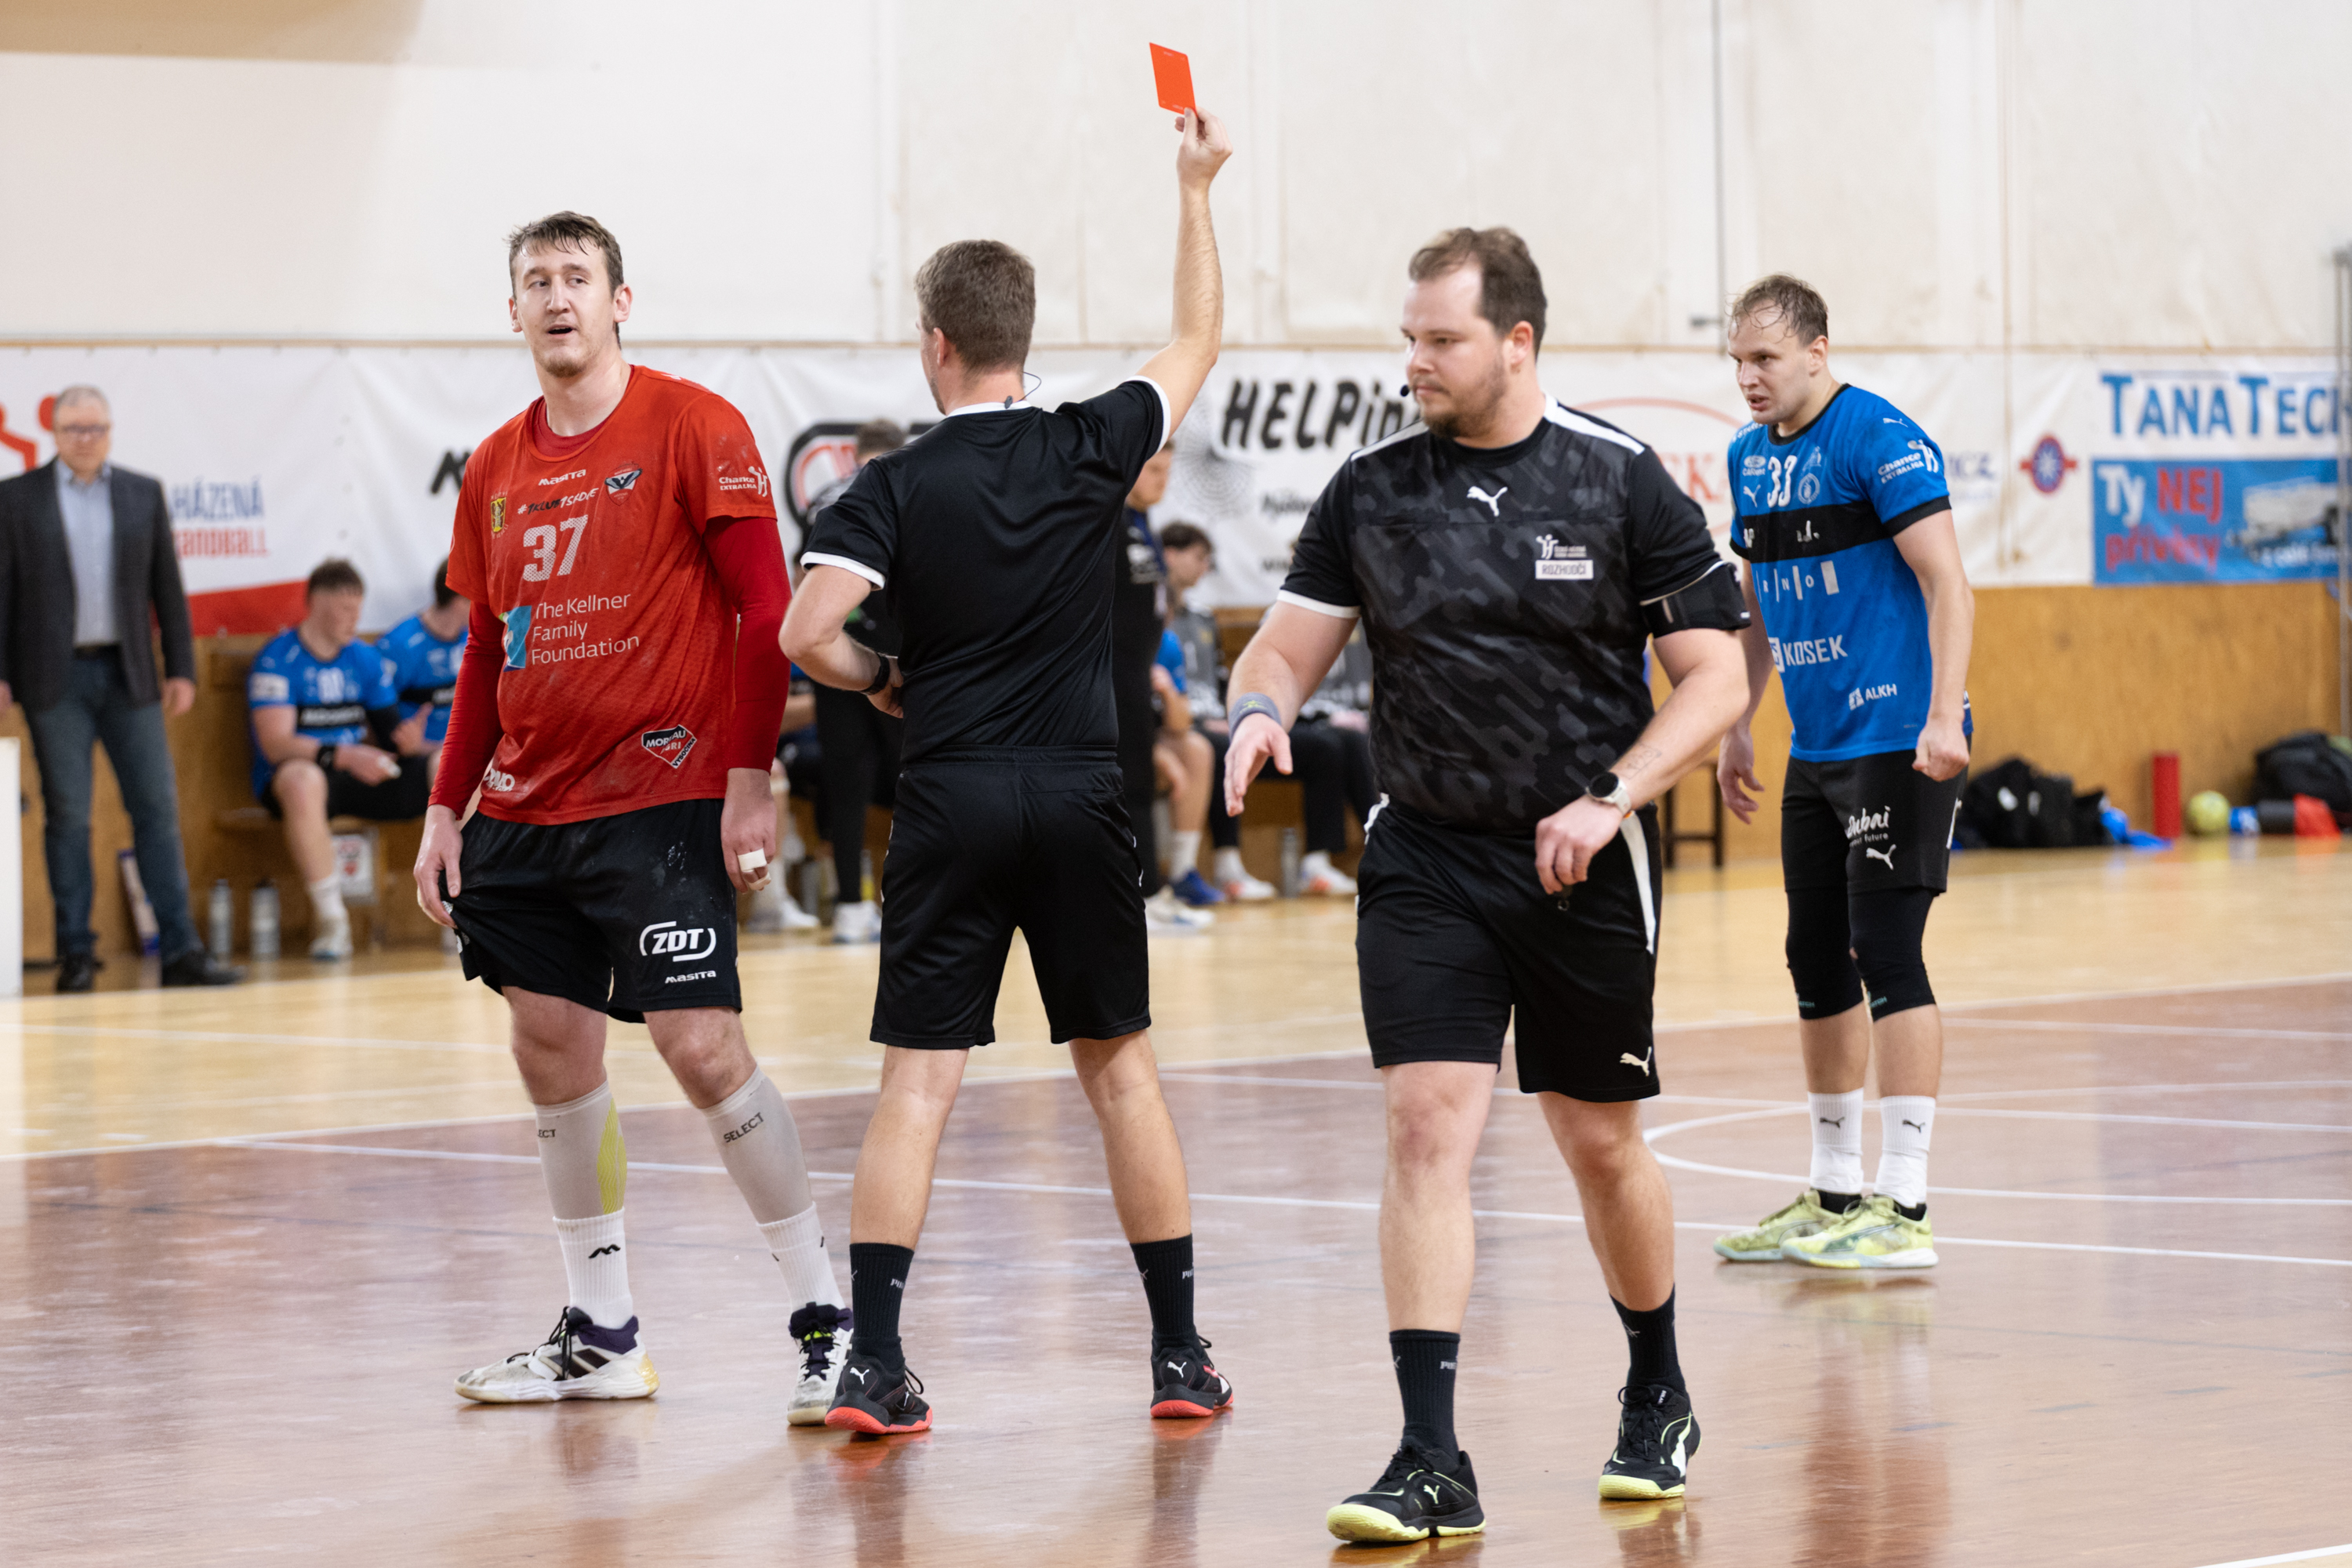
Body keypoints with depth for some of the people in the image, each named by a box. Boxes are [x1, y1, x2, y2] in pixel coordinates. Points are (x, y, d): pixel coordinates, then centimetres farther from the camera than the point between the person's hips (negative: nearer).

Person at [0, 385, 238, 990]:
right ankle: (76, 954, 5)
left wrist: (181, 669, 5)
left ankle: (181, 951, 0)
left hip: (127, 674, 2)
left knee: (157, 808, -1)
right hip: (55, 679, -2)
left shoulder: (143, 495, 10)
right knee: (66, 815, 0)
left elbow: (167, 588, 10)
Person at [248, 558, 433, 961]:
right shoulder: (278, 660, -9)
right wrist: (343, 756, -33)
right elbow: (275, 744, -19)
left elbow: (385, 733, 10)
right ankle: (330, 917, -35)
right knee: (303, 782, -43)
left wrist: (404, 741, -16)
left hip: (358, 774, 6)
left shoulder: (366, 659, 10)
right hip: (294, 771, -5)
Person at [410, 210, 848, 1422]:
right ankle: (599, 1335, 17)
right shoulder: (496, 469, 12)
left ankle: (826, 1319, -2)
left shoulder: (692, 427, -7)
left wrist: (748, 780, -16)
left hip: (660, 799, -7)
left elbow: (764, 610, -9)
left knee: (703, 1049, -12)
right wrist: (446, 807, 13)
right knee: (552, 1049, 7)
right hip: (526, 810, 7)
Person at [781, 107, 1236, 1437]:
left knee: (919, 1081, -1)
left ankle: (874, 1361, -10)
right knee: (1121, 1066, 12)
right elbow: (1200, 342, 18)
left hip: (953, 801, -2)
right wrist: (1197, 191, 27)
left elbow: (810, 636, -15)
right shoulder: (1094, 448, 1)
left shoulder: (897, 488, -5)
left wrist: (888, 684, 5)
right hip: (1082, 798, 2)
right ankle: (1182, 1353, 15)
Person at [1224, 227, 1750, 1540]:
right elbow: (1290, 644, 7)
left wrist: (1608, 801, -17)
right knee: (1428, 1124, -12)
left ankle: (1661, 1398, 35)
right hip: (1428, 857, 1)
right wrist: (1260, 710, -17)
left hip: (1586, 866, -1)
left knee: (1601, 1140, 10)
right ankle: (1434, 1466, -12)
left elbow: (1716, 678, -5)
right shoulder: (1372, 492, 2)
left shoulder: (1621, 482, -6)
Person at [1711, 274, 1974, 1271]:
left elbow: (1947, 584, -16)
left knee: (1887, 958, -10)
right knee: (1818, 965, 11)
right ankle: (1835, 1197, 21)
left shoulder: (1880, 438, -12)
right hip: (1814, 749, 8)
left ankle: (1905, 1209, -9)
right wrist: (1735, 727, 21)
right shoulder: (1751, 457, 12)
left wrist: (1945, 716, -24)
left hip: (1898, 741, -8)